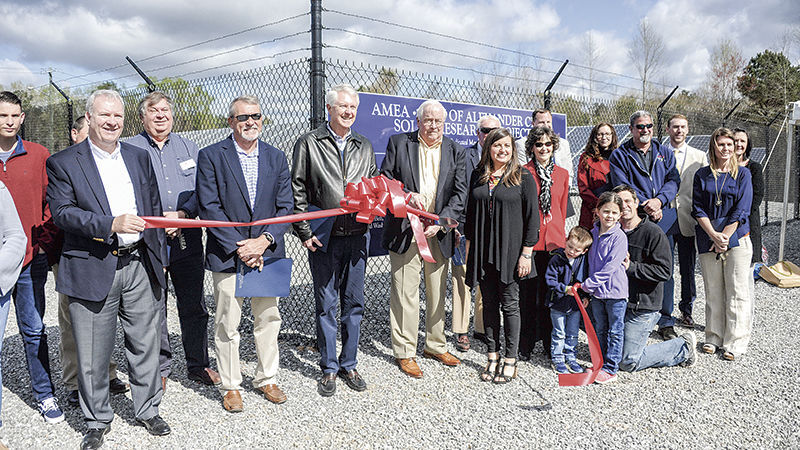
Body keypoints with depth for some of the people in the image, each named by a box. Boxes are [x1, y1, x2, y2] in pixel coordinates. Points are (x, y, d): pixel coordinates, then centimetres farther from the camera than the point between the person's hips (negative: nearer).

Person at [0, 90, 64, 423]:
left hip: (30, 260, 0)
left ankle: (44, 395, 19)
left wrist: (44, 243, -3)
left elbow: (51, 204, 6)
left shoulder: (39, 156, 3)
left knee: (34, 330, 8)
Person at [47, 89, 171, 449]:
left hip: (139, 267, 4)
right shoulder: (63, 163, -1)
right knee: (93, 354, 7)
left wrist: (158, 258, 12)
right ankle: (97, 421, 28)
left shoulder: (139, 157, 12)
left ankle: (147, 410, 31)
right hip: (92, 270, -3)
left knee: (145, 345, 12)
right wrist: (111, 225, -24)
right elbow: (61, 212, -11)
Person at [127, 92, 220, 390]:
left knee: (194, 307, 9)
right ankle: (159, 369, 23)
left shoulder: (188, 147, 12)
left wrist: (181, 214, -11)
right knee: (153, 309, 6)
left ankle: (197, 365, 23)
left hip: (188, 240, 2)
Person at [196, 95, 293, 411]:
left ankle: (266, 378, 29)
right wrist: (239, 246, -15)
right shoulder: (211, 156, -3)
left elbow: (285, 207, 3)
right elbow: (209, 207, -9)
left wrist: (264, 240, -11)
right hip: (227, 255, -3)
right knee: (227, 325, 5)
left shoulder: (276, 158, 7)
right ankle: (230, 386, 22)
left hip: (267, 253, 3)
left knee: (268, 320, 12)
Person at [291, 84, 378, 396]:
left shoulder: (364, 147, 12)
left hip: (357, 235, 4)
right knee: (326, 305, 5)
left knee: (354, 303, 10)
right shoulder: (309, 143, 0)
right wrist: (304, 232, -9)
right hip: (324, 238, -3)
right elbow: (297, 190, -3)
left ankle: (348, 364, 24)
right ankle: (329, 368, 19)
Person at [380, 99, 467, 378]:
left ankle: (435, 345, 30)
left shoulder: (455, 151, 8)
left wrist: (441, 222, -11)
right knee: (405, 293, -1)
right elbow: (384, 180, 1)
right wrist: (407, 195, -16)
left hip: (438, 231, 3)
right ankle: (405, 352, 12)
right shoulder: (398, 143, 3)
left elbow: (460, 193, 2)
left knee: (438, 293, 13)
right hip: (404, 229, -3)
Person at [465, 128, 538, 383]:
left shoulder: (523, 178, -3)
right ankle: (492, 356, 21)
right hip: (483, 251, 4)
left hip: (510, 251, -4)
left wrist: (526, 253, -9)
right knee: (489, 304, 10)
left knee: (510, 305, 4)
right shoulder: (478, 176, 9)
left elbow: (532, 218, -5)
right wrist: (469, 247, 11)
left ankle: (510, 360, 15)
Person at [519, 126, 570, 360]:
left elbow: (562, 209, 16)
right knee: (528, 294, 2)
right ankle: (526, 345, 15)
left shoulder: (562, 174, 11)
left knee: (550, 294, 10)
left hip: (554, 241, 3)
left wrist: (560, 234, 12)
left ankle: (549, 343, 24)